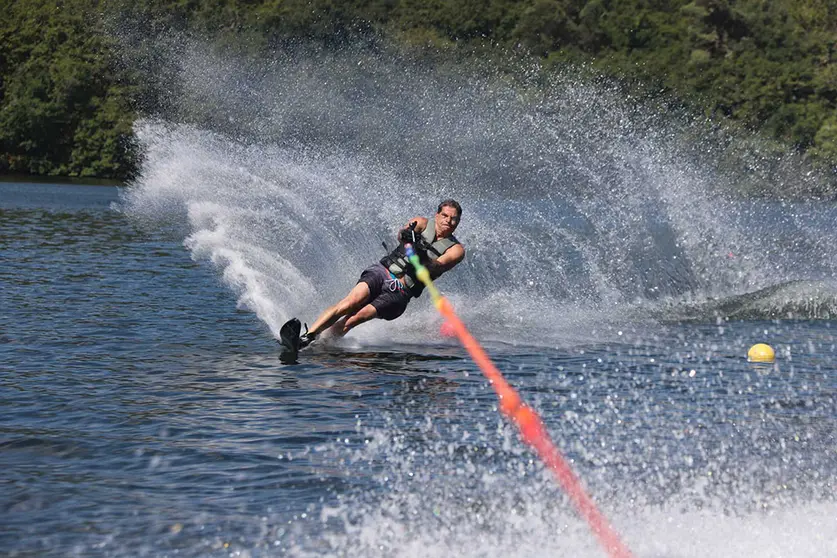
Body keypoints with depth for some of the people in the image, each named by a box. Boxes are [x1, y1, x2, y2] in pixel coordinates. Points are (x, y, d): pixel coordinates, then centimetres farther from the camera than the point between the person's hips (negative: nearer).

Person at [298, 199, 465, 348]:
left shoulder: (456, 250, 3)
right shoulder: (422, 223, 8)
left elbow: (437, 267, -15)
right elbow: (401, 235, -11)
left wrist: (421, 257, -35)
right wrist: (405, 234, -35)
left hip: (400, 291, -1)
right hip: (382, 270, 1)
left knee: (359, 316, -22)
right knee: (352, 302, -25)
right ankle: (306, 335, -29)